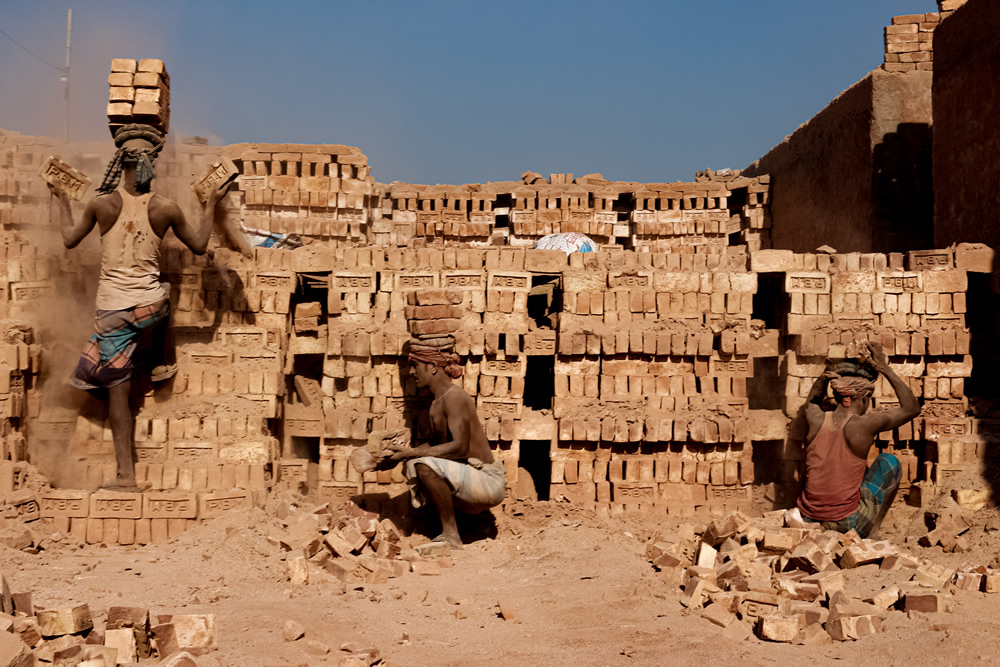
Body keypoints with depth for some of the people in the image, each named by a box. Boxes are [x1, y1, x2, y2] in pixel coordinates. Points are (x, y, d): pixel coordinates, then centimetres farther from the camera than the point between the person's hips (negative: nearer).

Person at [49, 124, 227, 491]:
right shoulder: (166, 209, -5)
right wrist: (210, 206, 22)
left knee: (117, 390, 4)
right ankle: (166, 363, 49)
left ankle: (126, 472, 3)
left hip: (113, 309, -1)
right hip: (152, 305, 1)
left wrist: (63, 201, 26)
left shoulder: (102, 204, -6)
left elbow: (70, 239, 11)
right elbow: (199, 245, 10)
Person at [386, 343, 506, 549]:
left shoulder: (454, 397, -17)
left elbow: (459, 447, -26)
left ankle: (451, 535, -18)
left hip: (489, 482, -10)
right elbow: (439, 445, 19)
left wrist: (412, 453, -23)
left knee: (425, 466, -29)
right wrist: (403, 454, 6)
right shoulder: (437, 402, 13)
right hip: (471, 480, 10)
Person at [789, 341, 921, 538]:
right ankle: (869, 534, 14)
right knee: (889, 462, 12)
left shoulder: (816, 420, -1)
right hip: (848, 525, -5)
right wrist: (885, 369, 2)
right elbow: (912, 408, 0)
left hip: (809, 519, 5)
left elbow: (812, 402, 27)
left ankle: (802, 515, 14)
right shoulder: (862, 425, -13)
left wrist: (825, 377, 7)